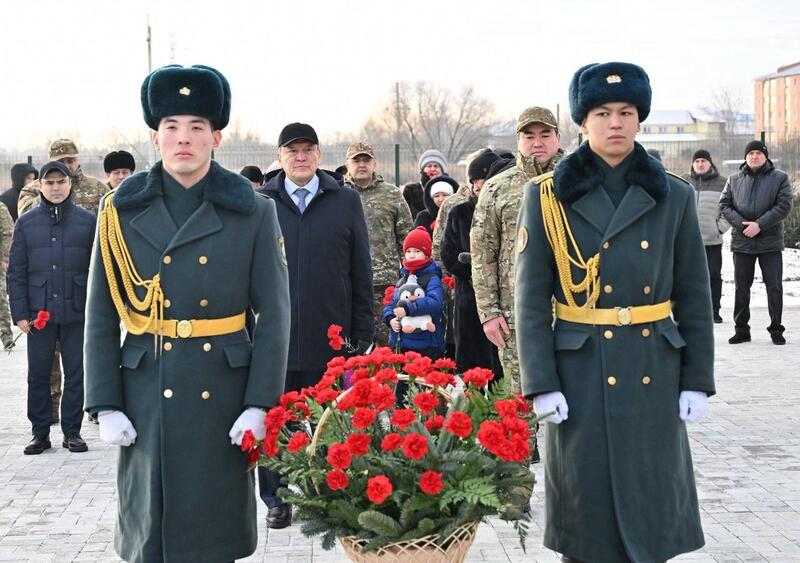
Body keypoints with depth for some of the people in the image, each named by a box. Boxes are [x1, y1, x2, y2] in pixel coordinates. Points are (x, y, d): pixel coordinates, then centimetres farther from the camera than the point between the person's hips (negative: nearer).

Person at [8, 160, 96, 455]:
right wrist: (20, 313, -1)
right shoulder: (26, 223, 6)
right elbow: (16, 272, 6)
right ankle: (40, 433, 15)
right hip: (39, 312, 1)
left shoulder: (87, 221, 4)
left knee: (76, 374, 4)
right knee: (38, 375, 5)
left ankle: (72, 432, 15)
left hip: (77, 313, -1)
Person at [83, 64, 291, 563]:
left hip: (223, 393, -1)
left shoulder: (253, 213, 0)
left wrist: (260, 405, -9)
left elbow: (274, 315, -2)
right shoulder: (123, 212, 2)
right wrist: (106, 406, -3)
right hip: (147, 395, 1)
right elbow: (101, 317, 2)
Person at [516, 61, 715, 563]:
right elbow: (531, 300, -3)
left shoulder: (674, 197, 3)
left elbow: (694, 296, 6)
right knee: (586, 503, 5)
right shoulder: (548, 198, -2)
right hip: (581, 374, -2)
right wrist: (541, 384, -9)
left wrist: (697, 381, 2)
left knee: (653, 500, 7)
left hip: (655, 373, 2)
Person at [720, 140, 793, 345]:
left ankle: (776, 329, 10)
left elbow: (784, 206, -7)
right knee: (741, 287, 7)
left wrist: (760, 225, -16)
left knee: (774, 286, -1)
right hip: (741, 242, 2)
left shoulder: (779, 178, 1)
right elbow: (724, 205, 4)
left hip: (770, 242, -2)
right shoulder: (734, 180, 9)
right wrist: (741, 224, -12)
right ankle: (742, 329, 15)